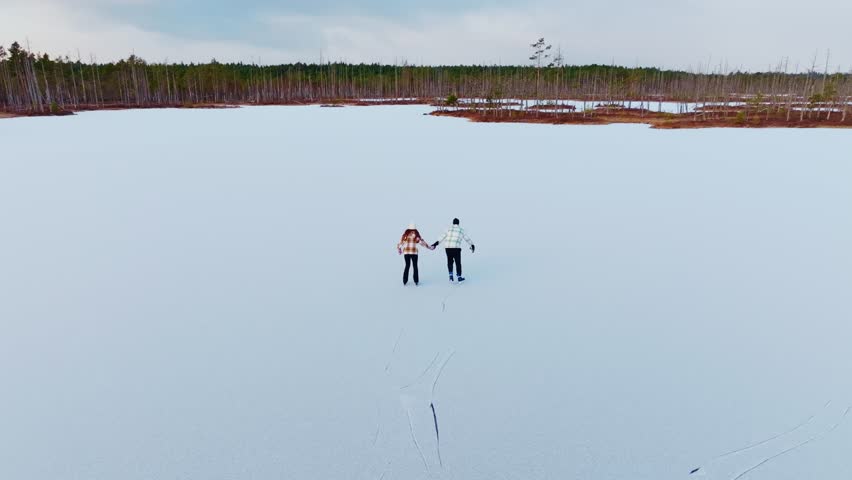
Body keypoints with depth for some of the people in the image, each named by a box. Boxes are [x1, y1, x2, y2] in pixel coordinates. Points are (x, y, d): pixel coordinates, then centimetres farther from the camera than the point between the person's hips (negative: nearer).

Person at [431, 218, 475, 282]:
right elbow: (467, 239, 14)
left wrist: (436, 243, -2)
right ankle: (459, 277, 17)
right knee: (458, 263, 10)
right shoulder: (461, 230, 6)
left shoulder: (449, 229, 6)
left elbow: (442, 237, -2)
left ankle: (450, 275, 4)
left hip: (448, 247, 2)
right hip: (456, 248, -1)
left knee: (450, 262, 16)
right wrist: (472, 245, 26)